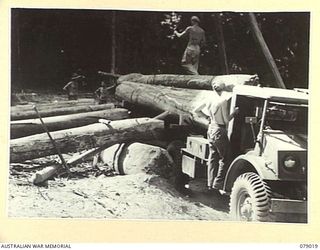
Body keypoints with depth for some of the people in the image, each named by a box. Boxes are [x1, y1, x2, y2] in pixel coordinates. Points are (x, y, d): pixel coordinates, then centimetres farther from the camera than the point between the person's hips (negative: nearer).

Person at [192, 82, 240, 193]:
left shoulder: (209, 100, 3)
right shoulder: (223, 101, -16)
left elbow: (196, 111, 12)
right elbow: (226, 120, -13)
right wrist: (234, 112, 1)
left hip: (210, 130, 7)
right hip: (219, 131, -7)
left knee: (212, 158, 13)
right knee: (225, 159, 3)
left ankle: (210, 184, 16)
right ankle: (217, 185, 1)